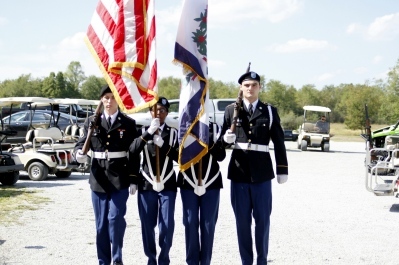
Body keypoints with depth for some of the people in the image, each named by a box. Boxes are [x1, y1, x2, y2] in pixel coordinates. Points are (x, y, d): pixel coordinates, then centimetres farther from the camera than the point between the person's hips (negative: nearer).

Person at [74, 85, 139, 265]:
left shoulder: (128, 124, 3)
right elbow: (81, 143, 7)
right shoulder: (92, 121, 7)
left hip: (120, 178, -2)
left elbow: (134, 154, 2)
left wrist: (133, 179, -3)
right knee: (101, 222, 8)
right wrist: (79, 153, -17)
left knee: (116, 218, -11)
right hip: (98, 178, 2)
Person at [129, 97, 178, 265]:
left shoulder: (173, 133, 6)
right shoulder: (143, 131, 7)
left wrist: (163, 144, -17)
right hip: (146, 184, 1)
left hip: (167, 184, -1)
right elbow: (133, 150, -11)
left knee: (167, 225, -3)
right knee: (147, 225, 3)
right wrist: (149, 132, -21)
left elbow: (178, 157, -4)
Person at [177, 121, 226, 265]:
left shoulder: (215, 128, 6)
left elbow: (221, 156, -1)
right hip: (189, 182, 0)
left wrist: (212, 142, -16)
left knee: (208, 224, 2)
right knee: (190, 223, 1)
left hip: (211, 182, 0)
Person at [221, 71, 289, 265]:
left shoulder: (270, 111, 5)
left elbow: (279, 143, 4)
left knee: (262, 219, 5)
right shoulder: (231, 110, 7)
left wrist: (282, 169, 1)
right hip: (238, 171, 1)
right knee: (242, 220, 6)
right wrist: (226, 138, -13)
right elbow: (223, 138, 10)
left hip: (262, 172, -1)